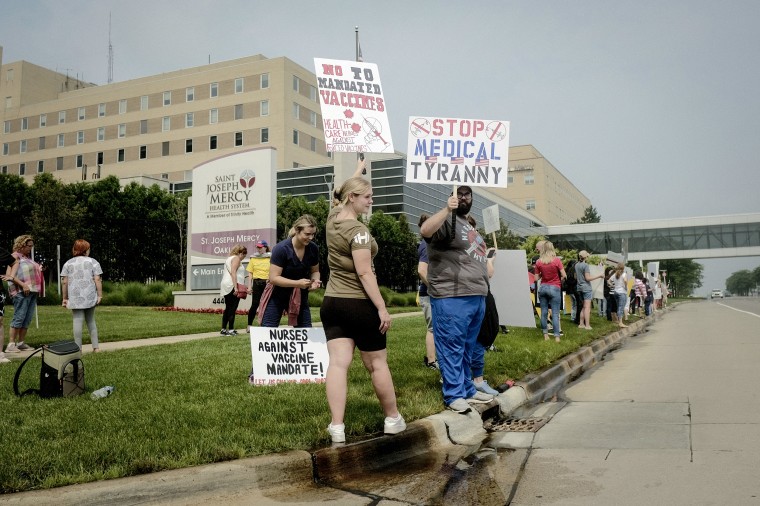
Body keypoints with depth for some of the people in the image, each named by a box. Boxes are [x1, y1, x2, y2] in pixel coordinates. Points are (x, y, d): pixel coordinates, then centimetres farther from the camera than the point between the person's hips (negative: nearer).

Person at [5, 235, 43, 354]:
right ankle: (11, 344, -7)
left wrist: (39, 270, 12)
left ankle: (21, 343, 11)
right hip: (21, 292, -8)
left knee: (27, 318, 7)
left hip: (33, 291, 8)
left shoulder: (28, 257, 21)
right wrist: (23, 285, -20)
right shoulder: (15, 256, -3)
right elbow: (9, 275, -12)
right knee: (19, 317, -10)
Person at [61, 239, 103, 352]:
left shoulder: (68, 263, 7)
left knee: (78, 321, -1)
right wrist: (100, 295, -2)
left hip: (75, 298, 0)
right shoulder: (93, 262, 3)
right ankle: (95, 347, 11)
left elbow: (64, 282, 4)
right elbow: (97, 280, -4)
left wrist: (65, 298, 9)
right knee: (91, 320, 12)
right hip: (90, 297, 0)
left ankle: (78, 348, -2)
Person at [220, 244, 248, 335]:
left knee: (228, 308, 11)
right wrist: (236, 287, -22)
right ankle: (231, 329, -8)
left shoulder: (229, 258, 24)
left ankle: (223, 329, 11)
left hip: (226, 287, 10)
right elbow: (233, 272, -17)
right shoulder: (236, 258, -5)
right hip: (232, 286, -9)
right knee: (232, 308, -8)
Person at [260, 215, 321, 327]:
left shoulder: (313, 248, -7)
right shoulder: (281, 248, -22)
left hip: (300, 297, 5)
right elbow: (273, 278, -24)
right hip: (278, 296, -4)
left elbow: (314, 271, 9)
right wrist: (297, 283, -33)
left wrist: (315, 281, -14)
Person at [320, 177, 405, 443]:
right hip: (359, 305, -7)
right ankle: (393, 419, 22)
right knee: (377, 363, 7)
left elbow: (350, 190, 28)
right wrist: (382, 308, -18)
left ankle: (336, 426, -5)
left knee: (338, 363, 0)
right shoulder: (358, 229, -16)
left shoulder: (332, 218, 7)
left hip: (332, 303, 7)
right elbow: (365, 273, -20)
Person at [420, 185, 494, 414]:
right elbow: (425, 231, -28)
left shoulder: (470, 225, 23)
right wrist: (447, 209, -34)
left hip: (476, 296, 9)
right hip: (452, 297, -9)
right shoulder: (447, 220, -6)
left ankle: (467, 389, 25)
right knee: (452, 348, -3)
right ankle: (454, 395, 2)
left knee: (467, 348, 16)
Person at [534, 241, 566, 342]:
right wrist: (560, 280, 14)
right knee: (555, 313, -1)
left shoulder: (539, 262, -1)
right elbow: (564, 275, -6)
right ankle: (556, 336, -3)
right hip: (554, 288, -3)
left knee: (543, 312, 9)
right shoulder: (557, 260, -8)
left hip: (543, 287, 3)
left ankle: (545, 335, 13)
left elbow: (537, 277, 3)